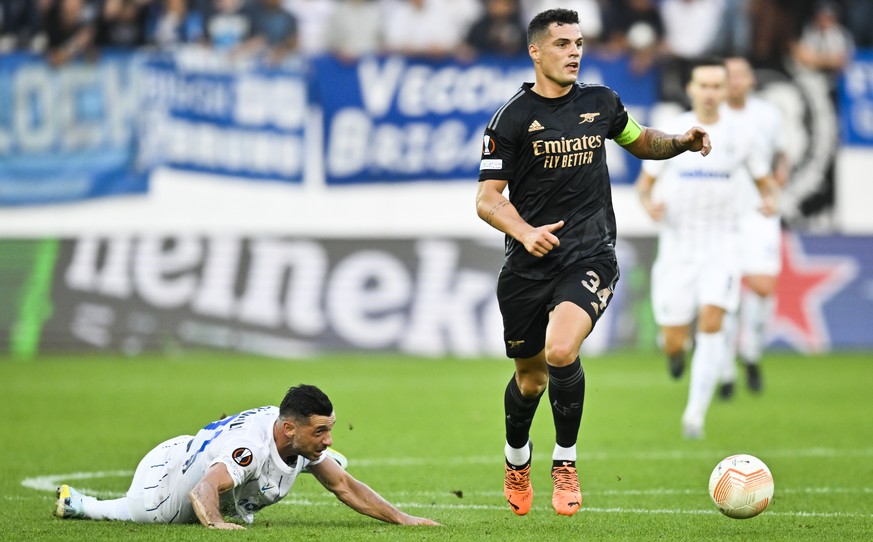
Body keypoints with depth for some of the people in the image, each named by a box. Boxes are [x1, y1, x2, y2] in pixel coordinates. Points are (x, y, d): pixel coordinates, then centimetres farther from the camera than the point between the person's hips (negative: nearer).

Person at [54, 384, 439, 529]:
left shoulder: (304, 439, -19)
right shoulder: (252, 445, -43)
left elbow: (345, 487, -8)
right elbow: (203, 491, -52)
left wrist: (401, 518, -14)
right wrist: (215, 523, -72)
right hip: (166, 477, -8)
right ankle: (75, 503, 35)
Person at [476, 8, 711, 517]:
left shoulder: (600, 102, 6)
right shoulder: (513, 117, -4)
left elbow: (641, 142, 26)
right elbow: (487, 198, -6)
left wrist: (683, 141, 4)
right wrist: (525, 232, -26)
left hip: (590, 258, 0)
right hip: (528, 265, 0)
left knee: (561, 352, -26)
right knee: (531, 379, 12)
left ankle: (566, 461, -6)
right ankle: (517, 459, 43)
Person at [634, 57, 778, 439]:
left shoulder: (741, 135, 1)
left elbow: (762, 179, 13)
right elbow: (644, 182, 6)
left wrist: (768, 200, -10)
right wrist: (649, 204, -16)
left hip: (720, 246, 0)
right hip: (676, 247, 0)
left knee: (711, 322, -23)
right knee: (674, 343, -1)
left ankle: (696, 413, -18)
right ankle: (677, 349, 39)